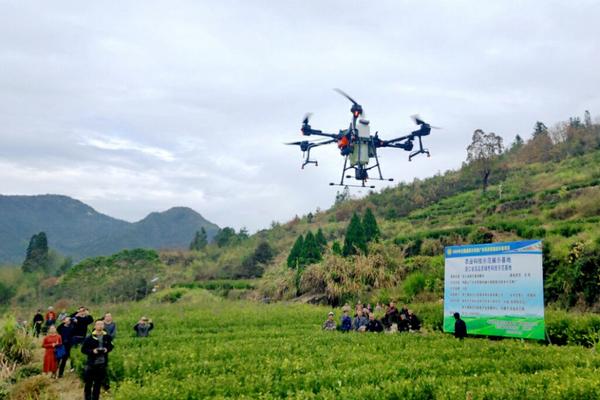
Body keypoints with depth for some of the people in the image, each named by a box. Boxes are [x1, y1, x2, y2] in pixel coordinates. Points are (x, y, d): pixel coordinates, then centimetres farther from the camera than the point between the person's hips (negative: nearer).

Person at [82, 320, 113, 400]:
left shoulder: (107, 337, -1)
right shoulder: (89, 337, -10)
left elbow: (111, 346, 13)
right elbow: (83, 349, -5)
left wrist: (107, 349, -8)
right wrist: (92, 351, -20)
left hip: (102, 364, 3)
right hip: (91, 363, -2)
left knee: (98, 384, 13)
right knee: (88, 384, 5)